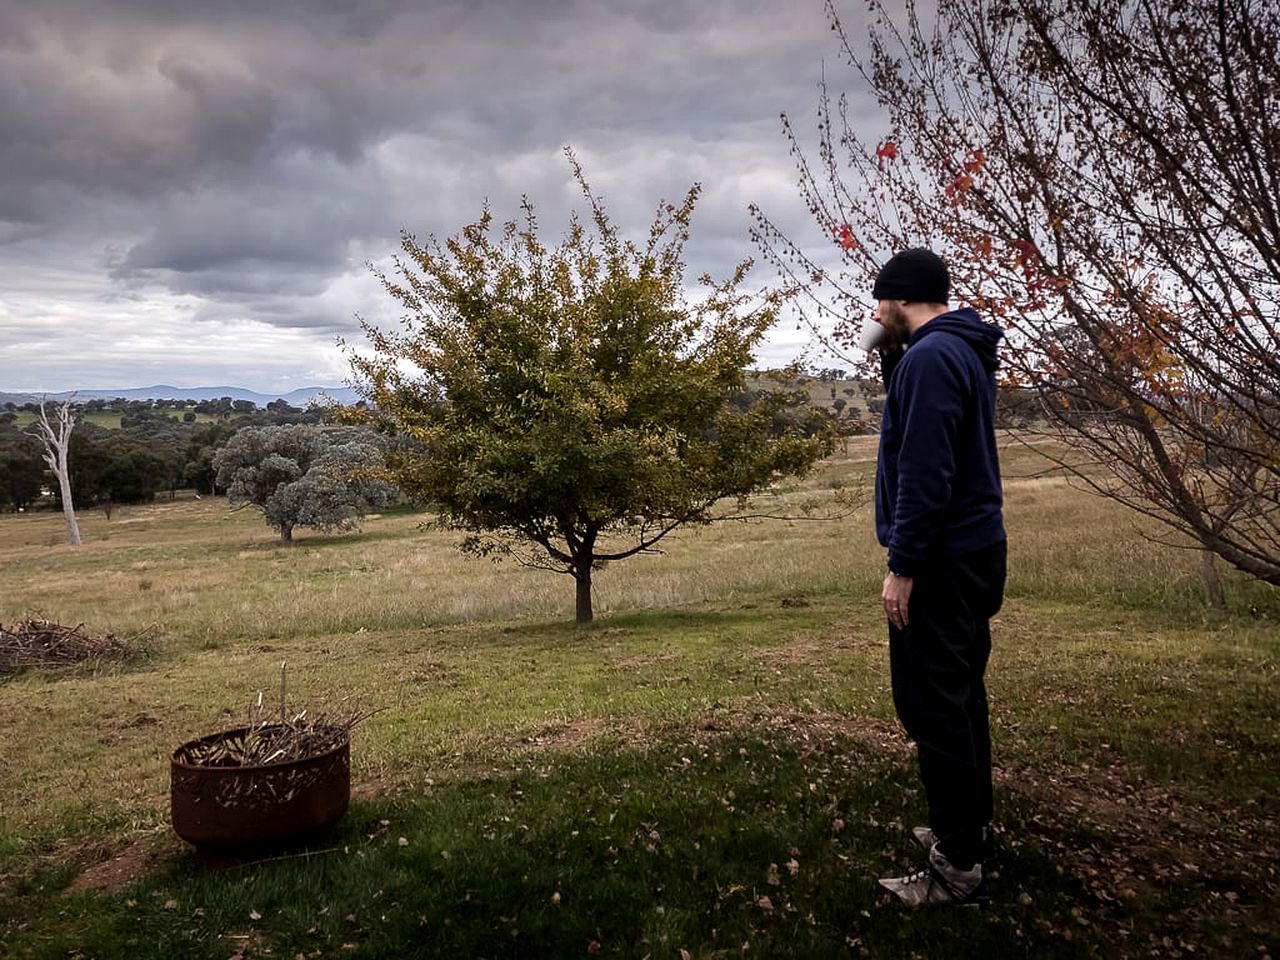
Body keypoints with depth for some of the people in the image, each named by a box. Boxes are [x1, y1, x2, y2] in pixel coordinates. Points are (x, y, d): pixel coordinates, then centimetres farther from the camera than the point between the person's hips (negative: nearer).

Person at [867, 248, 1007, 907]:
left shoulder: (929, 356, -17)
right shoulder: (962, 351, 14)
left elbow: (924, 472, -23)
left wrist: (903, 566, -20)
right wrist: (891, 357, 12)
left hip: (941, 561, -10)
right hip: (975, 552, 10)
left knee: (932, 705, -5)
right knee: (960, 697, 17)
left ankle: (958, 866, 4)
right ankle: (971, 828, 30)